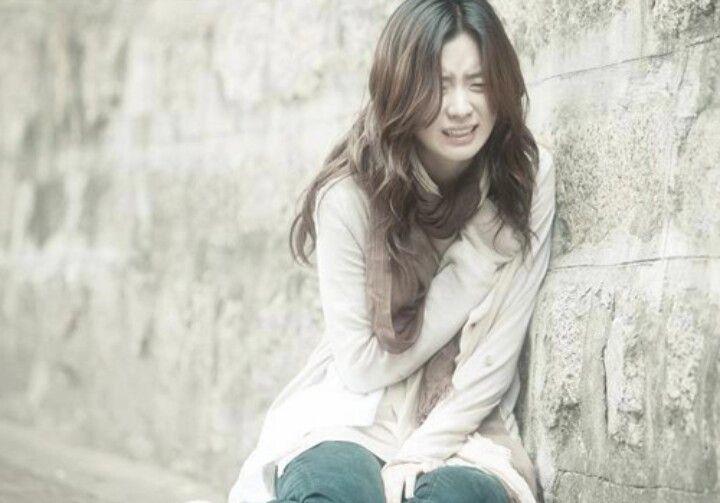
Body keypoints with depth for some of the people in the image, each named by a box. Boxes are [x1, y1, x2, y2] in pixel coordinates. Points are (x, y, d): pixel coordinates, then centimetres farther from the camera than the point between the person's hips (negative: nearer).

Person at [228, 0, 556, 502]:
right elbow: (362, 366, -7)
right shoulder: (349, 194, -10)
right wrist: (471, 266, -11)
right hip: (352, 418, -1)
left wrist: (421, 453, -16)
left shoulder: (529, 177, -6)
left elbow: (497, 353, -7)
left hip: (465, 424, 1)